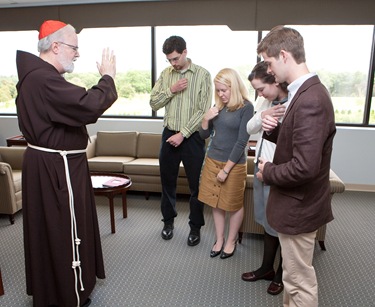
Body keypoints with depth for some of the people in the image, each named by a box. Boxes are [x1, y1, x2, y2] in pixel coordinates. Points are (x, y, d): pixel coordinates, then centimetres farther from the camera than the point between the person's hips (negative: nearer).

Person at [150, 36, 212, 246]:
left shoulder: (203, 74, -6)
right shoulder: (165, 74, 7)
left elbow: (204, 111, -11)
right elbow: (154, 104, 4)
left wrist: (183, 133, -14)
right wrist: (171, 90, -12)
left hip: (192, 137, -3)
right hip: (169, 134, 4)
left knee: (196, 184, 5)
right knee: (168, 181, 13)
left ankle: (196, 227, 22)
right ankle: (169, 220, 32)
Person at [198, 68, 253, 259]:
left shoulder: (246, 107, -12)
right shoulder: (218, 106, 5)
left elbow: (242, 141, -15)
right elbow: (204, 135, 9)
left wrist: (226, 169, -16)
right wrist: (206, 119, -11)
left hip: (234, 164, -5)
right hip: (212, 160, 5)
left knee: (234, 204, 11)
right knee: (216, 203, 13)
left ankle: (231, 241, 30)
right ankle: (219, 240, 30)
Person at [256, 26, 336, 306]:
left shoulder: (310, 100, -26)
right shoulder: (306, 92, 6)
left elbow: (304, 167, -32)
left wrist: (268, 172, -14)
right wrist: (274, 129, -4)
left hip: (298, 206, -10)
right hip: (297, 201, 10)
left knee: (300, 282, 11)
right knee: (295, 275, 27)